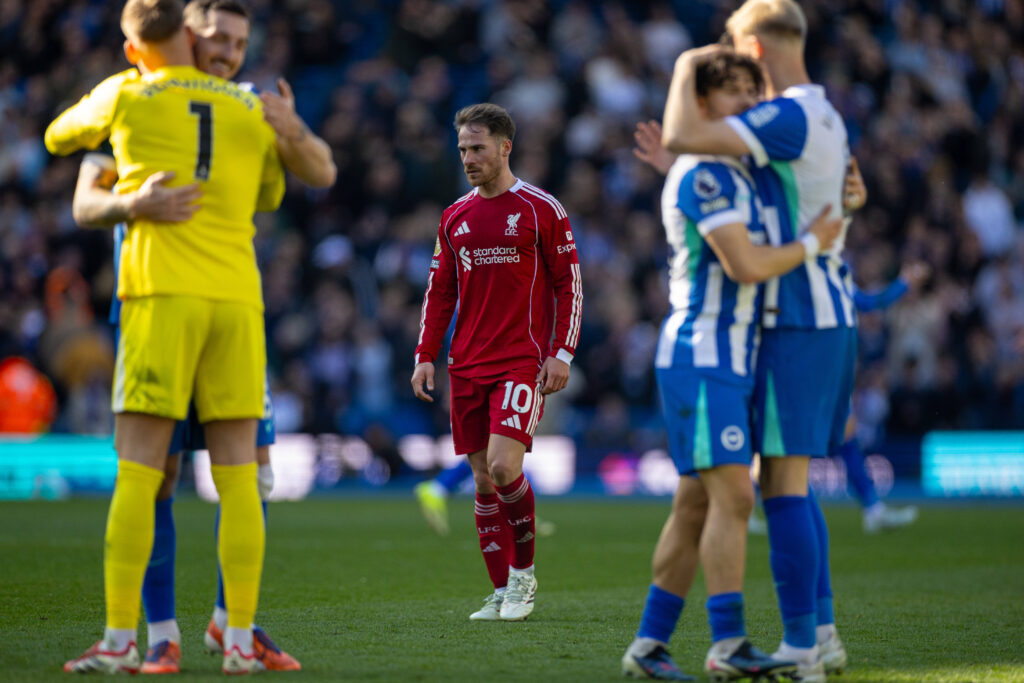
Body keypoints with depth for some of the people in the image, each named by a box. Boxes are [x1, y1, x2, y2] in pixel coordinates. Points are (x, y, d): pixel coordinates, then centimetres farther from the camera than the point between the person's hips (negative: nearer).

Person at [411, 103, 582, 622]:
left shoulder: (541, 210, -1)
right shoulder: (455, 217, 13)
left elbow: (569, 286, -1)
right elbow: (439, 291, 17)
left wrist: (561, 354, -8)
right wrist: (425, 356, 8)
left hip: (523, 360, -5)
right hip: (467, 365, 5)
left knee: (503, 465, -19)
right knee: (483, 479, 4)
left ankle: (524, 571, 0)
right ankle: (503, 594, 10)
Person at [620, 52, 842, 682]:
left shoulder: (738, 174, 19)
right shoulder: (704, 174, -12)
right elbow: (746, 266, -21)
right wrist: (814, 243, -8)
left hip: (727, 363, 10)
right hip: (700, 356, -10)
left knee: (697, 506, 7)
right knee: (733, 496, -15)